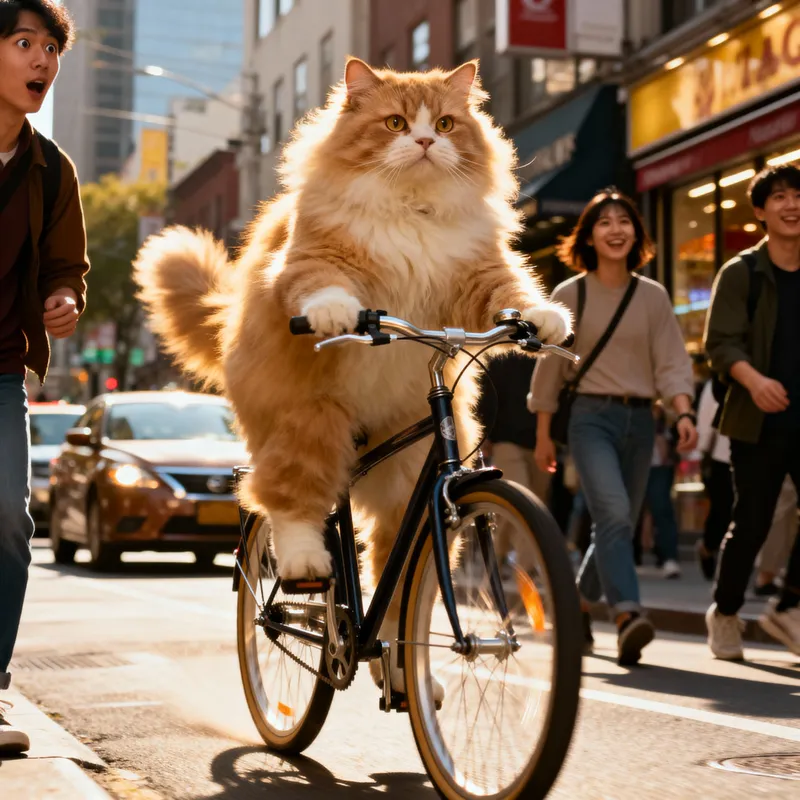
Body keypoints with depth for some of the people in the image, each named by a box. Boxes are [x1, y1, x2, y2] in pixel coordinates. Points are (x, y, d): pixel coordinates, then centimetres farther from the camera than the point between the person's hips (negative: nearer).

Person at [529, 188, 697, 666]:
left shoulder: (653, 296, 8)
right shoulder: (570, 295, 2)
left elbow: (672, 362, 3)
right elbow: (550, 367, 7)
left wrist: (684, 413, -14)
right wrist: (544, 435, 7)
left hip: (640, 419, 4)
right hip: (591, 416, -4)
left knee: (620, 526, 10)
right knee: (614, 514, -24)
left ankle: (579, 604, 32)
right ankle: (628, 617, -34)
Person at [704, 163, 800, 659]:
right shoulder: (741, 273, -1)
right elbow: (721, 343, -10)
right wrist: (753, 379, -28)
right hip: (760, 421, -3)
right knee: (752, 523, 2)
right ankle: (725, 613, 23)